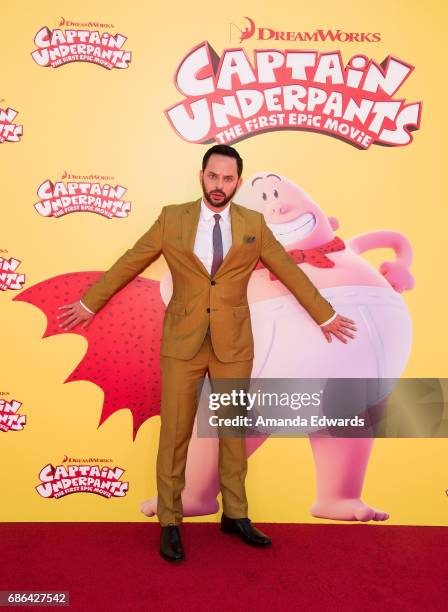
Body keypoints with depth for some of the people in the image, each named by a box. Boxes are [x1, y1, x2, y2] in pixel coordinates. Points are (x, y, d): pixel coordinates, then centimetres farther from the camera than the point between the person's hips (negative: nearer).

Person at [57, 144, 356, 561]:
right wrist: (89, 303, 11)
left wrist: (325, 315, 14)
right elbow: (128, 264, 7)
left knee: (233, 431, 11)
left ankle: (235, 515, 28)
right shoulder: (172, 218, 1)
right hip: (183, 341, -1)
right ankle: (170, 522, 20)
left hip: (234, 343, 1)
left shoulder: (254, 225, 3)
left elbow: (290, 272, 10)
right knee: (175, 433, 4)